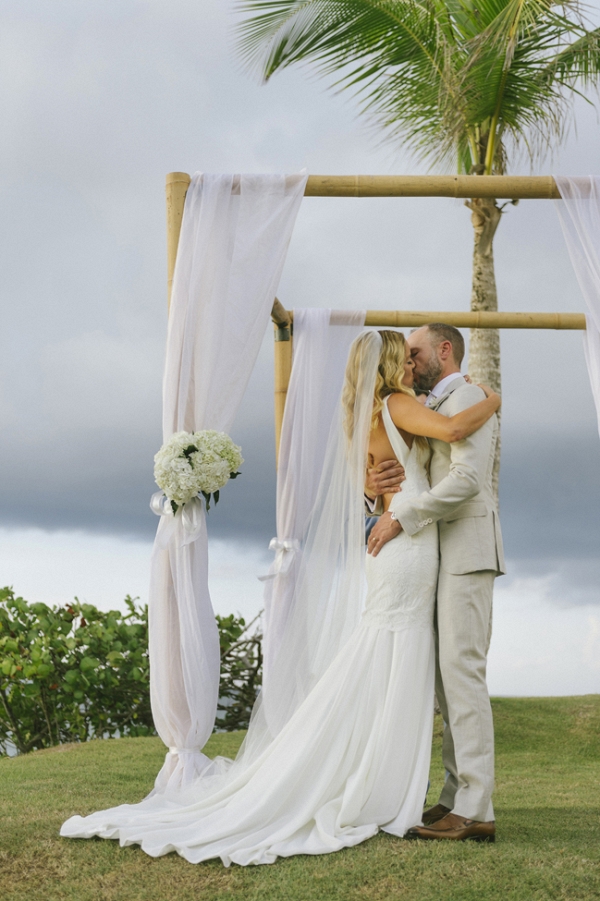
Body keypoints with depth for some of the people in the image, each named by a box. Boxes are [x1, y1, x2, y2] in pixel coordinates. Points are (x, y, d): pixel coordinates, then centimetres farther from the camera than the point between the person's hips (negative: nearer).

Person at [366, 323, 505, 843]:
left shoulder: (467, 398, -5)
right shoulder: (432, 410, 25)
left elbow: (468, 478, -20)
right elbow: (417, 482, 21)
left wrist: (403, 518, -18)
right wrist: (378, 484, -3)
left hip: (466, 552, -10)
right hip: (441, 559, 10)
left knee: (462, 671, -14)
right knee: (447, 678, 6)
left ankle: (474, 809, -16)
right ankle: (456, 798, 8)